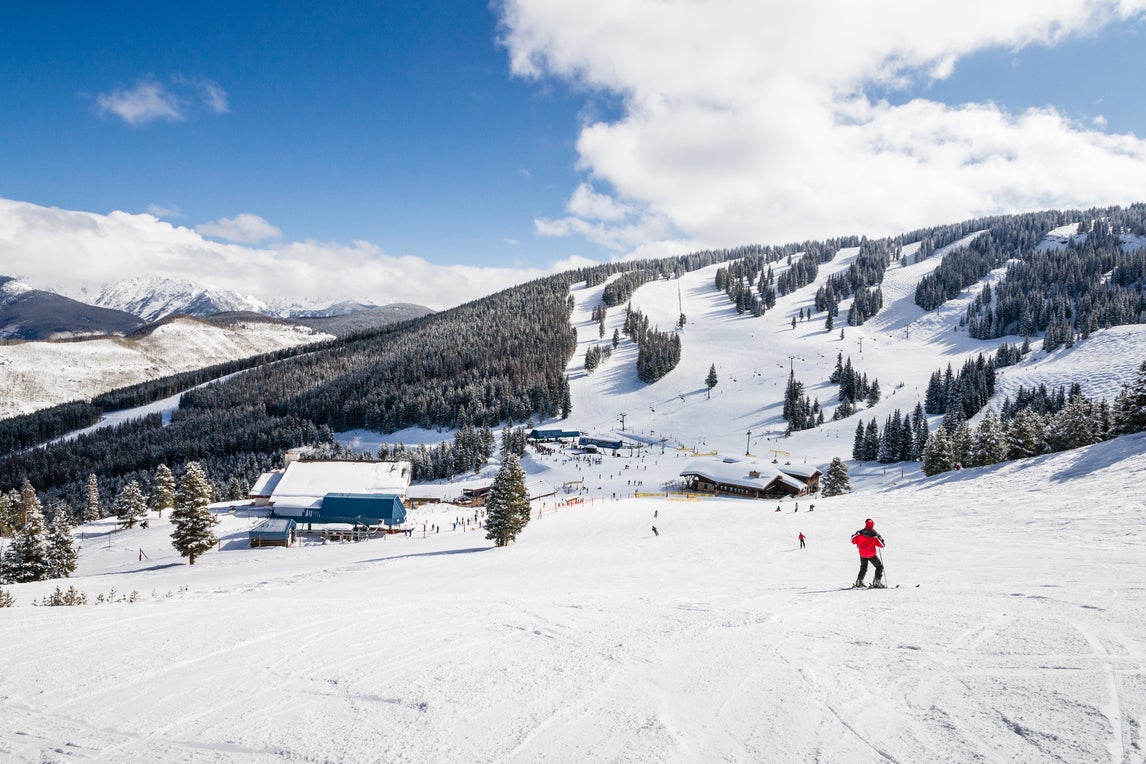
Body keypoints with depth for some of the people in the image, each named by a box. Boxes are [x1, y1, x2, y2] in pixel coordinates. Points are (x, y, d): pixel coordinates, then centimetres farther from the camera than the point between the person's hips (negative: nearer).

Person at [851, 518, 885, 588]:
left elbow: (853, 541, -2)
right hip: (872, 554, -3)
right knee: (879, 566, 15)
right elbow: (881, 545, -11)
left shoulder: (860, 533, -9)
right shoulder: (875, 535, -14)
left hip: (862, 554, 3)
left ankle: (859, 582, 13)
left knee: (863, 568, 22)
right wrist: (881, 539, 9)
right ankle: (877, 582, 6)